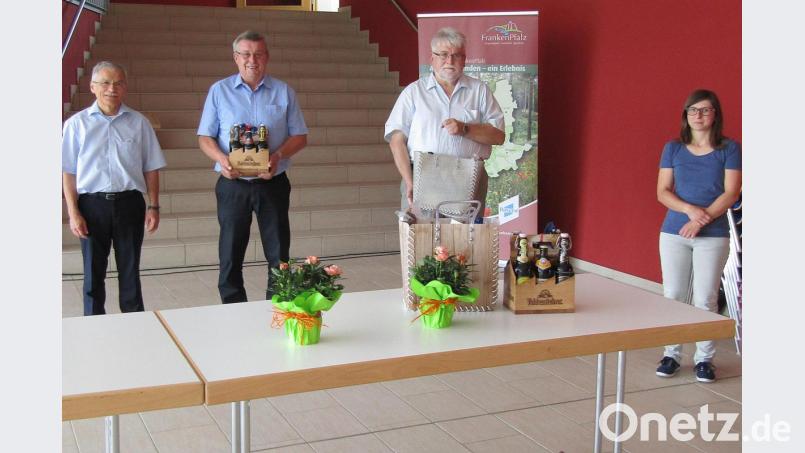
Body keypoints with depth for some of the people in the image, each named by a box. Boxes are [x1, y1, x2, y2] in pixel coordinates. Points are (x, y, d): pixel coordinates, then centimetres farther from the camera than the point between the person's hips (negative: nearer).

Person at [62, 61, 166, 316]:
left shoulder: (138, 123, 5)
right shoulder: (76, 124, 3)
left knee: (130, 271, 8)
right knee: (93, 273, 7)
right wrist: (73, 213, -4)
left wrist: (153, 206, 2)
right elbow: (68, 172, 2)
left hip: (129, 203, 1)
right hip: (92, 204, 0)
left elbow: (151, 169, 7)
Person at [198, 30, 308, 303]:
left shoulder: (283, 92, 6)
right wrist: (221, 159, -17)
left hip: (273, 183, 0)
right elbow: (205, 138, 4)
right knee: (230, 255, 6)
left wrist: (277, 157, -15)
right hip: (233, 185, 0)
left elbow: (299, 136, 5)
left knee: (279, 255, 4)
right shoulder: (219, 91, 5)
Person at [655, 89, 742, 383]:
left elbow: (731, 193, -4)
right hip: (674, 233, 2)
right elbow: (662, 192, 2)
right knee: (672, 296, 4)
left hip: (713, 236, -2)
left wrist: (702, 219, -15)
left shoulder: (730, 149, 2)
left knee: (705, 299, 0)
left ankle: (704, 359, 13)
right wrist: (690, 209, -15)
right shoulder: (673, 149, 7)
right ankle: (671, 355, 17)